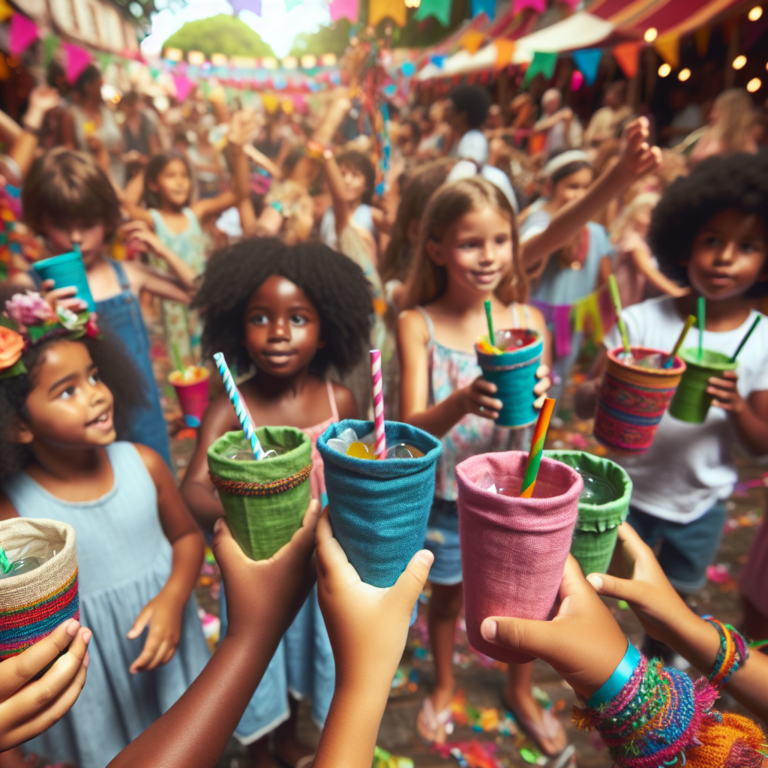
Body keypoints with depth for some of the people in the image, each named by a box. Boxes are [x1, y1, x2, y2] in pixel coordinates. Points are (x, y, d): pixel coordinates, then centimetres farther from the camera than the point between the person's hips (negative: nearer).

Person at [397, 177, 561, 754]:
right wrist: (463, 402, -40)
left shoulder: (527, 319, -10)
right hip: (446, 495, -1)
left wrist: (538, 399, -34)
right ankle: (444, 687, 52)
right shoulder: (418, 325, -16)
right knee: (448, 596, 21)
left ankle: (520, 690, 51)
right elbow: (412, 428, -20)